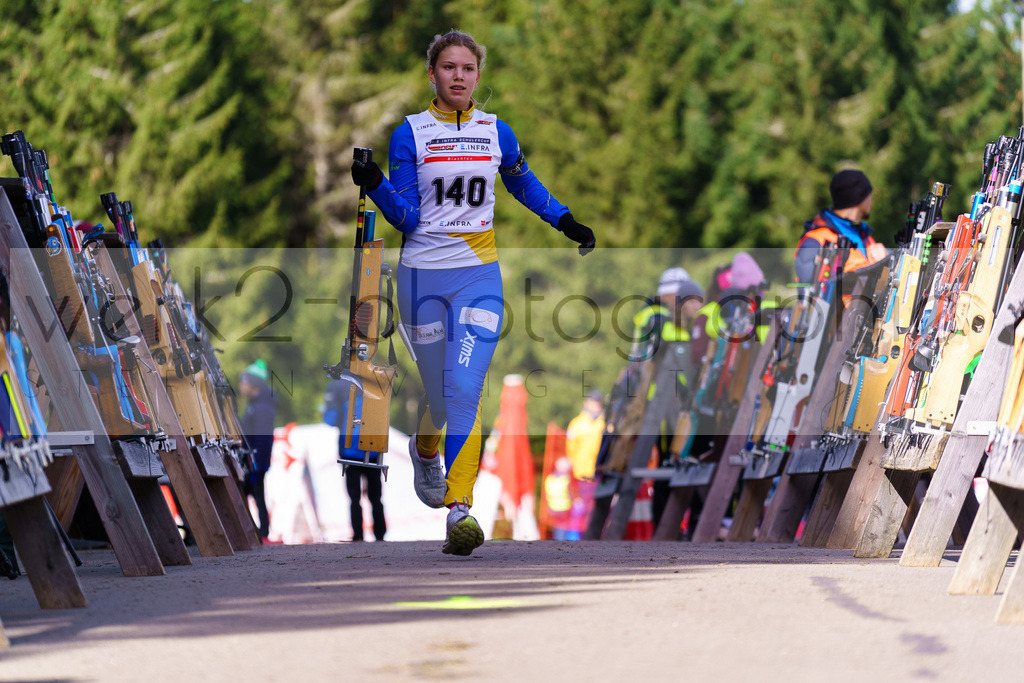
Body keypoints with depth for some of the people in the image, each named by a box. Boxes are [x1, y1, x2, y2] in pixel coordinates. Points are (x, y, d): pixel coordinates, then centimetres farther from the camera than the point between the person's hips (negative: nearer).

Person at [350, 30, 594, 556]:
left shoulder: (496, 132, 5)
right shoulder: (410, 133, -2)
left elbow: (524, 185, 25)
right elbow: (407, 217, -8)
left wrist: (565, 221, 22)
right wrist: (375, 186, -24)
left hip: (479, 276, 1)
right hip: (423, 275, -1)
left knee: (464, 389, -16)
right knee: (439, 391, 9)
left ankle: (460, 510, -22)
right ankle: (425, 450, 46)